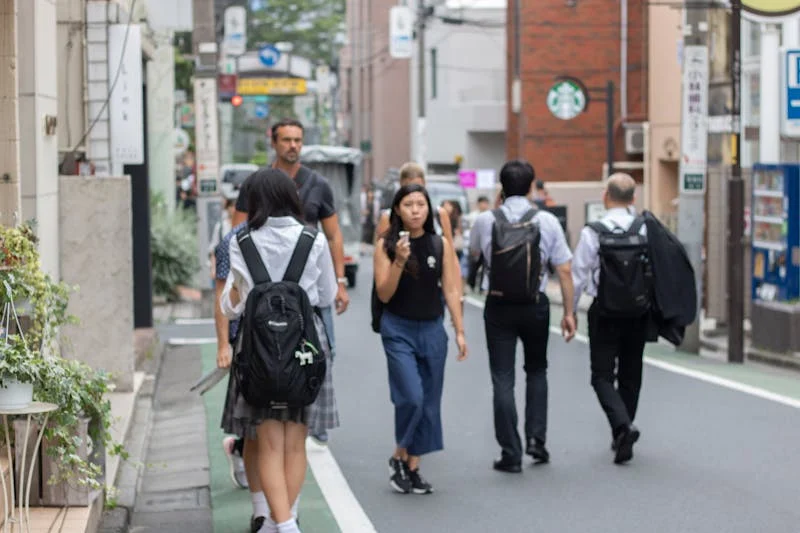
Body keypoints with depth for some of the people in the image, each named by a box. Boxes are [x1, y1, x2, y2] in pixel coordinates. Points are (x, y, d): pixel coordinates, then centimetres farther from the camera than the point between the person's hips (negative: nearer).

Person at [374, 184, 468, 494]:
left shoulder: (441, 245, 2)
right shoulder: (386, 245, -4)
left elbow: (451, 291, 4)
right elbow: (384, 294, -7)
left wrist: (460, 332, 0)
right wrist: (399, 261, -21)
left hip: (432, 329, 3)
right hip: (399, 330, -3)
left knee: (429, 401, 5)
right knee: (412, 397, -15)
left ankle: (413, 466, 16)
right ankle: (399, 457, 8)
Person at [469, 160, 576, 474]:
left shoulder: (486, 221, -4)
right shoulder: (547, 222, -6)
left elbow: (474, 252, 18)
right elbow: (564, 271, -6)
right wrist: (568, 312, 2)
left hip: (498, 306, 0)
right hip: (535, 305, 0)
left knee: (503, 379, 4)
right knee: (536, 371, 21)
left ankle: (511, 454, 3)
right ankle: (536, 438, 10)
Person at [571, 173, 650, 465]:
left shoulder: (593, 232, -11)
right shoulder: (645, 228, -3)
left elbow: (579, 274, -7)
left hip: (605, 312, -3)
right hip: (639, 310, 3)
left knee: (602, 376, 2)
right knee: (630, 375, 16)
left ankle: (622, 425, -21)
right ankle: (621, 437, 23)